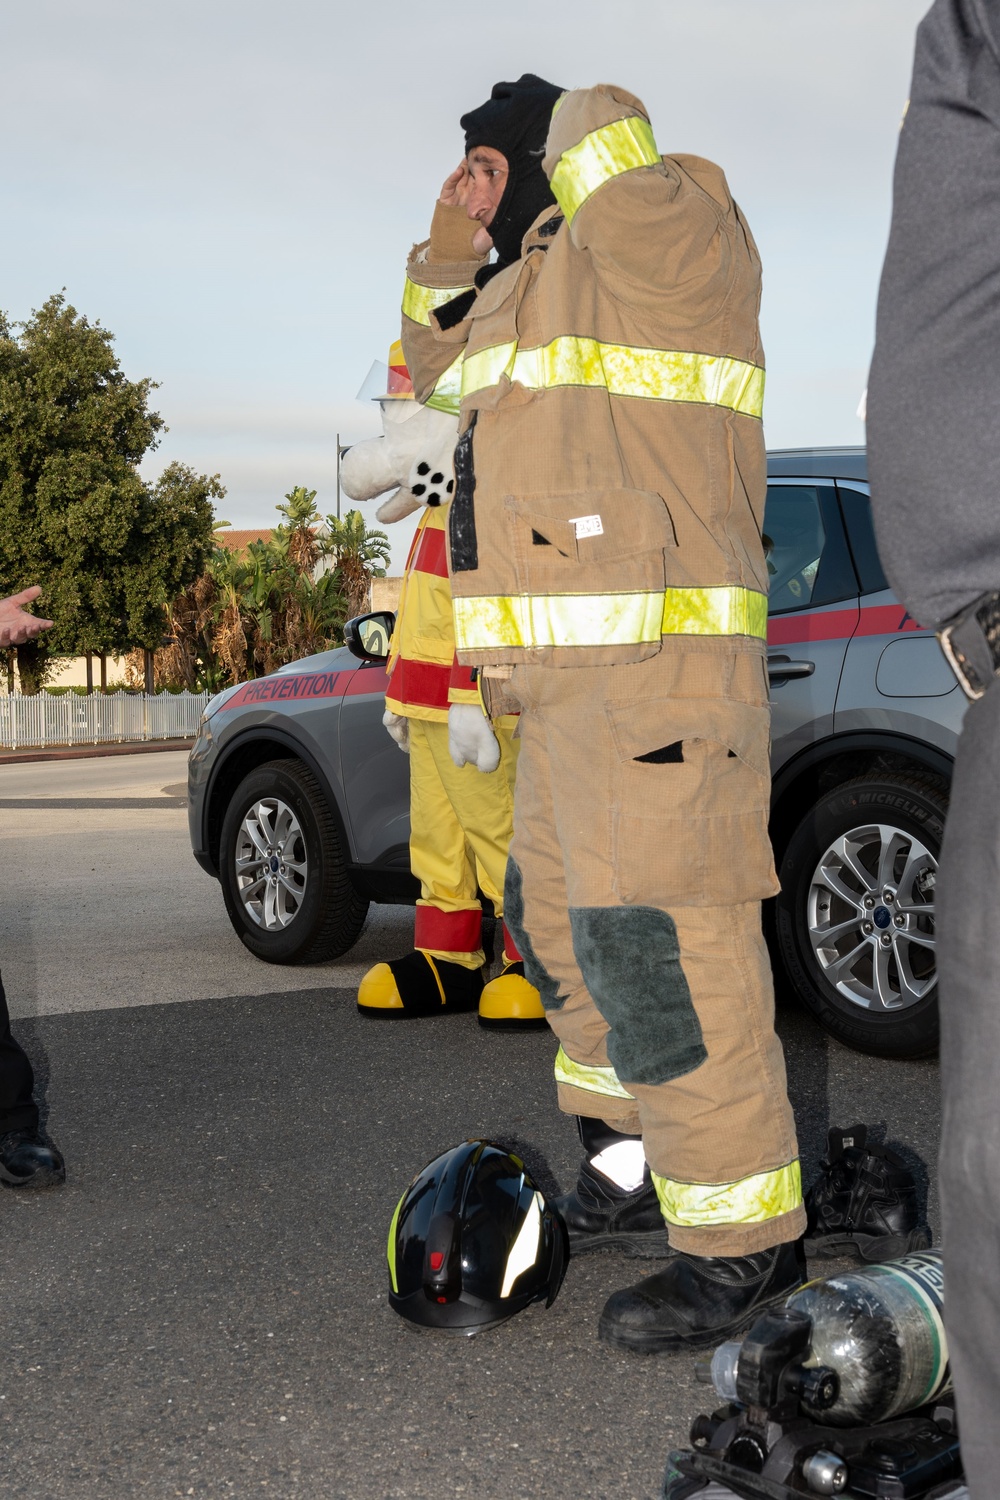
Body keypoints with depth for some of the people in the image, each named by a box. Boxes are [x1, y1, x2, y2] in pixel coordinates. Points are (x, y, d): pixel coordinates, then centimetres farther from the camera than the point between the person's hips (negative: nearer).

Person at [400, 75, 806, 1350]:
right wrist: (454, 238, 17)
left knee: (659, 946, -12)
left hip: (654, 659, -11)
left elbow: (604, 136, -24)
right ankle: (634, 1182, 29)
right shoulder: (535, 281, 21)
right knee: (563, 923, 17)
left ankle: (744, 1244, -4)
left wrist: (575, 139, 0)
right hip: (573, 672, 11)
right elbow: (439, 367, 33)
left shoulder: (667, 233, -6)